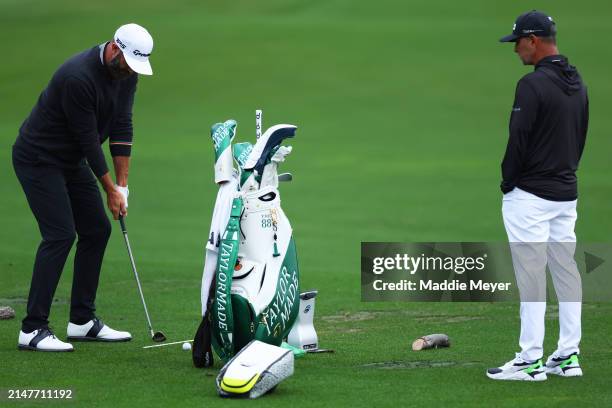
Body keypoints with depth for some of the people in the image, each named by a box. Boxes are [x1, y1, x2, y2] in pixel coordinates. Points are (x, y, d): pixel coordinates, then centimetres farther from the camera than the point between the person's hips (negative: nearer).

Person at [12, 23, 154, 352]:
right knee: (60, 235, -17)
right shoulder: (78, 77, -30)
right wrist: (110, 189, -14)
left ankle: (82, 321, 14)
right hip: (38, 160, -9)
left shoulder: (126, 74, -4)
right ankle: (32, 329, -16)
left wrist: (122, 184, -4)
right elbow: (88, 138, -24)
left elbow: (121, 128, 0)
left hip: (72, 161, 9)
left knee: (97, 230, 6)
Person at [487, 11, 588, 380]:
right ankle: (568, 356, 13)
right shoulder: (578, 84, 11)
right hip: (567, 193, 9)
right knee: (566, 271, 10)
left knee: (531, 277, -7)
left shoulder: (533, 84, -17)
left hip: (531, 195, -9)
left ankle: (531, 360, -6)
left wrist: (508, 181, -3)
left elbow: (518, 140, -16)